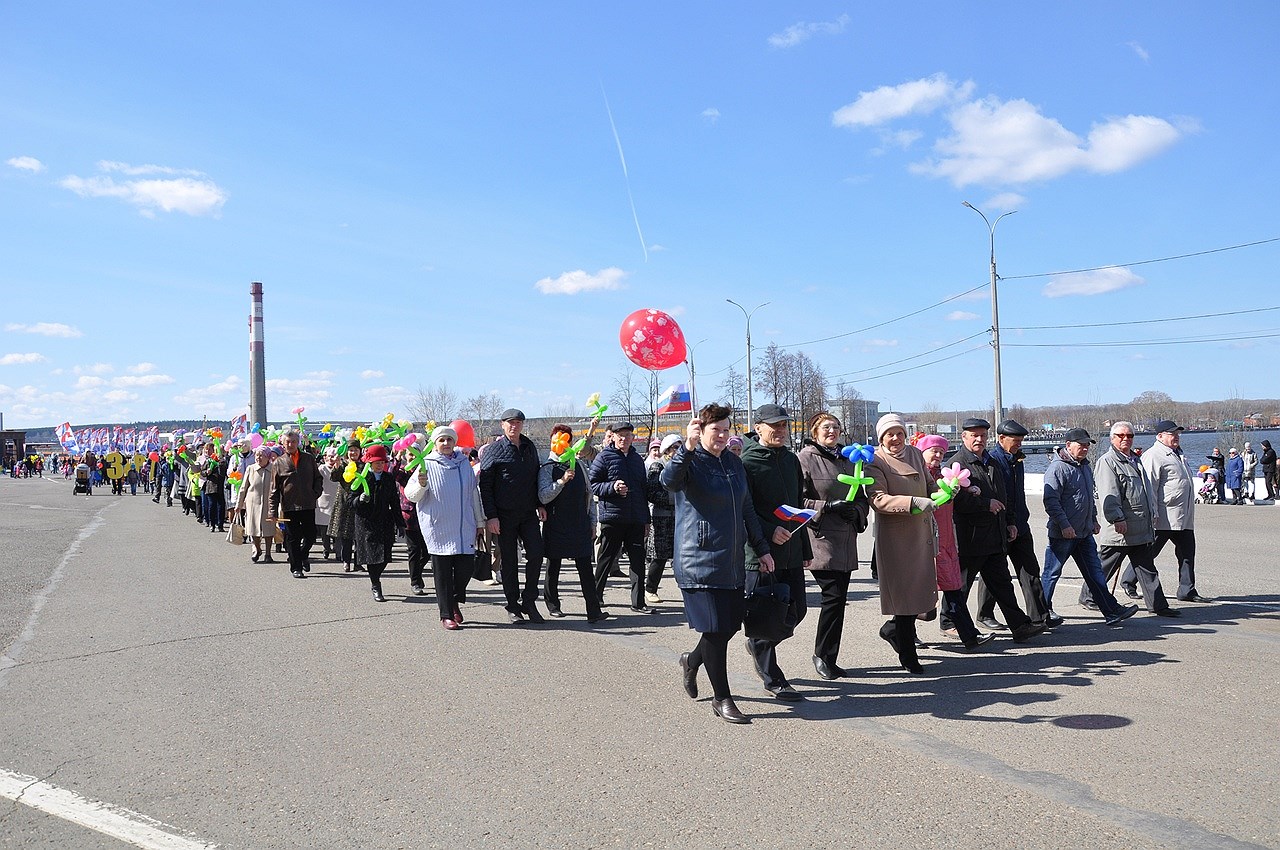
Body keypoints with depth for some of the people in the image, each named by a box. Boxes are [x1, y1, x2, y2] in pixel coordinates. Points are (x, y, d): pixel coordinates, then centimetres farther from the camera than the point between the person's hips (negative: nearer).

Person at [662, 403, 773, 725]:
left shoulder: (734, 463, 14)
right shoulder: (689, 460, -7)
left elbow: (746, 510, 21)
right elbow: (669, 480, -31)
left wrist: (761, 549, 19)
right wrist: (687, 447, -45)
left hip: (733, 562, 7)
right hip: (700, 561, -7)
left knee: (731, 623, 9)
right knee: (715, 629, -5)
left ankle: (693, 660, 36)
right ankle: (722, 699, 9)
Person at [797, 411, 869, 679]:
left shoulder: (846, 460, 19)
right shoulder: (805, 459, -4)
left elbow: (862, 497, 22)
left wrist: (856, 511, 1)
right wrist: (828, 506, -19)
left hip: (845, 541, 7)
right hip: (820, 539, -7)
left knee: (839, 598, 7)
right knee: (834, 595, -11)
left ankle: (827, 658, 17)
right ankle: (822, 655, 5)